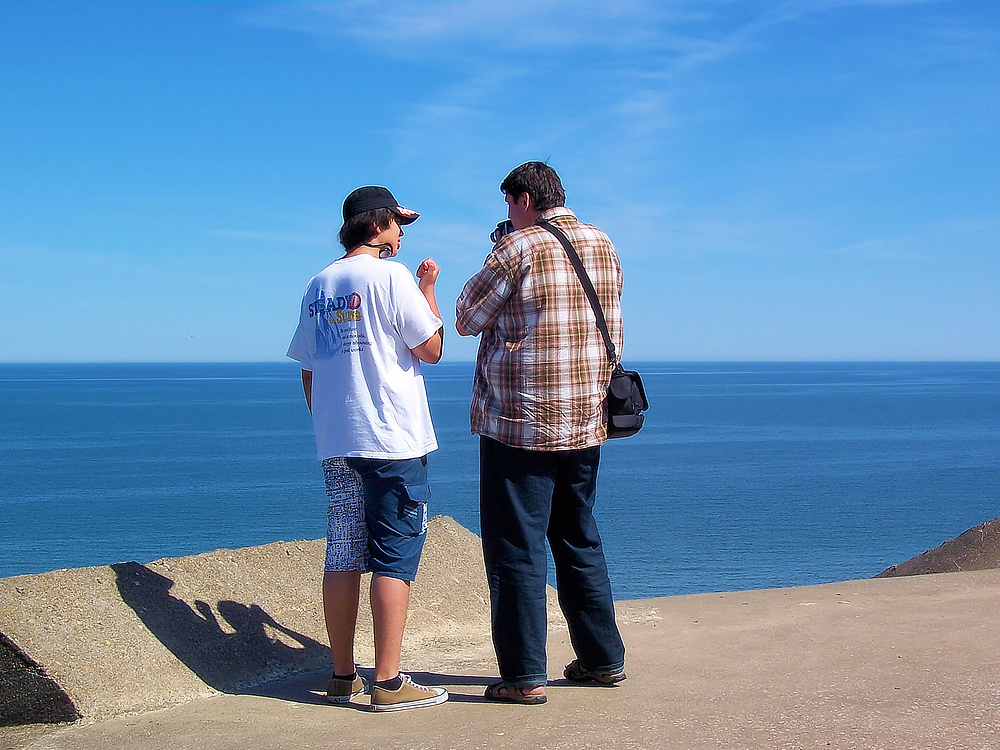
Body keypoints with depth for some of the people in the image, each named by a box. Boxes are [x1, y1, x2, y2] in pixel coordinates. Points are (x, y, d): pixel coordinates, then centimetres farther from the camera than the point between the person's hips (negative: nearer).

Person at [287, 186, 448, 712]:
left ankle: (342, 676, 14)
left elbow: (307, 369, 17)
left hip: (335, 445, 7)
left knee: (342, 557, 8)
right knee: (394, 558, -4)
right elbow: (431, 349, -5)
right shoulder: (390, 275, -6)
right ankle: (388, 682, -5)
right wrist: (428, 289, 6)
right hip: (393, 441, -6)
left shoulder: (317, 286, 14)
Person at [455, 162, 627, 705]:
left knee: (515, 548, 0)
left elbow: (467, 321, -3)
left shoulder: (517, 248, -12)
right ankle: (603, 659, 23)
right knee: (579, 541, 18)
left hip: (520, 423, -7)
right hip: (587, 420, 7)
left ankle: (524, 676, 1)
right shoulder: (603, 246, 9)